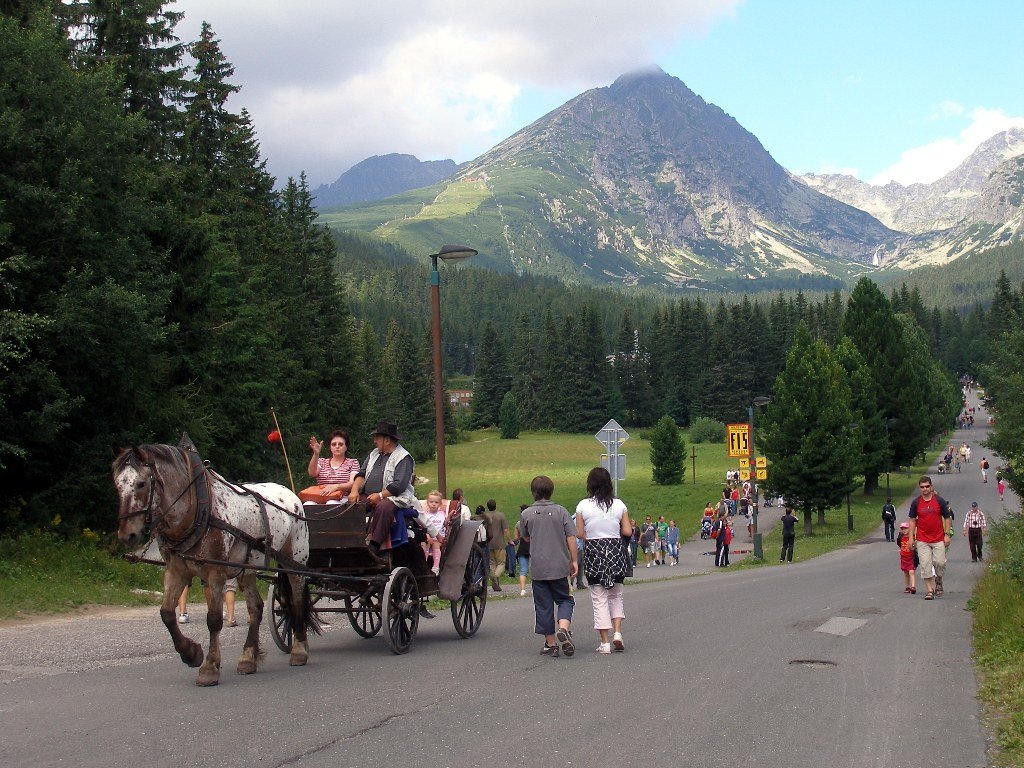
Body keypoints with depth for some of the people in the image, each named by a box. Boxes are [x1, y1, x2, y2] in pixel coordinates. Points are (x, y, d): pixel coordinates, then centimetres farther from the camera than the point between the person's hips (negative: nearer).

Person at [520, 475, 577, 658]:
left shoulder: (527, 514, -2)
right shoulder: (560, 511, -3)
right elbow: (571, 538, -5)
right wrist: (574, 560, 2)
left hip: (538, 567, 0)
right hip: (560, 566, 0)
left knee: (543, 605, 7)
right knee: (564, 599, 13)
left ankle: (551, 644, 9)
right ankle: (563, 628, -14)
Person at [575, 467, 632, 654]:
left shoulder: (583, 506, -6)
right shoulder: (619, 504, -1)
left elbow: (579, 534, -6)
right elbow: (627, 531, -1)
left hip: (593, 552, -2)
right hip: (615, 550, 2)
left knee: (599, 599, 4)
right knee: (616, 595, 17)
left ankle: (604, 642, 3)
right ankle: (617, 632, 2)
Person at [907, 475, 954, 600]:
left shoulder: (939, 501, 0)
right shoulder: (916, 503, 4)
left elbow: (947, 518, 6)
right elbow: (912, 520, 11)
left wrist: (947, 534, -1)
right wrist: (911, 537, 5)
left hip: (938, 539, -1)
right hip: (922, 540, 1)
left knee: (940, 562, -5)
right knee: (925, 565, -2)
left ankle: (939, 581, 24)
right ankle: (929, 590, 4)